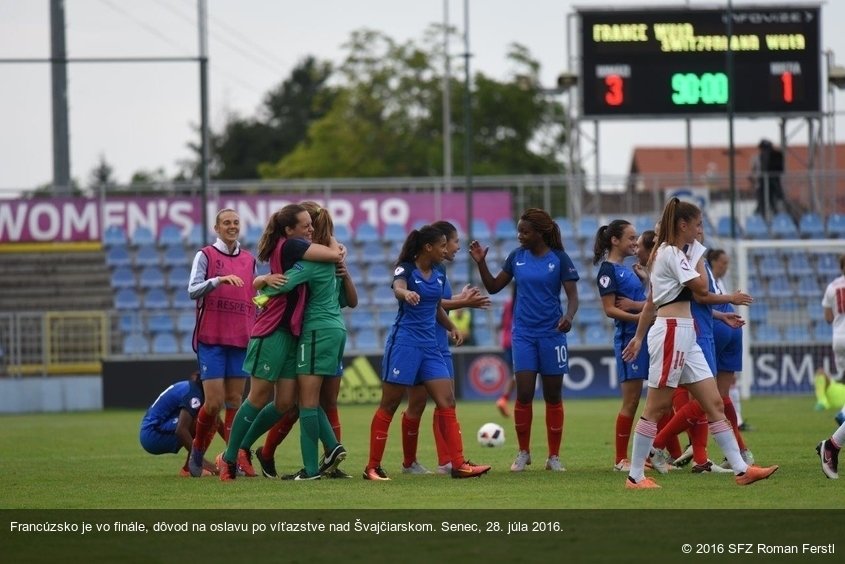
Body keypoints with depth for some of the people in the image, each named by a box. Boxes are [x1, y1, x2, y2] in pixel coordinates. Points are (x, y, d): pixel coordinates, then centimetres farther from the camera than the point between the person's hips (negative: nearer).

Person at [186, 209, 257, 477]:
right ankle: (198, 450, 13)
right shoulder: (205, 255, 0)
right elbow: (193, 290, -12)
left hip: (241, 339, 4)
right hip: (211, 339, -4)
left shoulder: (249, 260, 13)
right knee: (214, 402, -9)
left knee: (235, 401, 1)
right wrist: (219, 280, -26)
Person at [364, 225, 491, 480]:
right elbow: (398, 288, -33)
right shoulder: (406, 270, -9)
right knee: (389, 405, -1)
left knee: (447, 402, -2)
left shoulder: (438, 275, 12)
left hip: (430, 346, 7)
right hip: (404, 342, -7)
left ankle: (458, 464, -2)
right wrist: (407, 293, -56)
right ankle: (373, 467, 5)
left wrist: (451, 327, 10)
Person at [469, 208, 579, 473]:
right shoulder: (516, 257, 5)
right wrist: (481, 263, -2)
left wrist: (569, 316, -26)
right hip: (524, 334, 2)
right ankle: (523, 453, 8)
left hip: (552, 334, -2)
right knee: (523, 394, -5)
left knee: (553, 396, 4)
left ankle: (554, 456, 12)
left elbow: (572, 295, -6)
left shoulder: (559, 259, -5)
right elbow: (493, 286, 12)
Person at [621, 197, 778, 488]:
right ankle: (635, 476, 0)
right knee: (656, 408, -5)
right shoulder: (671, 253, -11)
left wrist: (639, 337, 23)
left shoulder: (673, 253, 19)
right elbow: (701, 288, -15)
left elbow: (650, 302, 22)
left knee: (714, 404, 5)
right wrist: (699, 255, 0)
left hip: (685, 337, 10)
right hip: (671, 332, -10)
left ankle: (741, 469, 3)